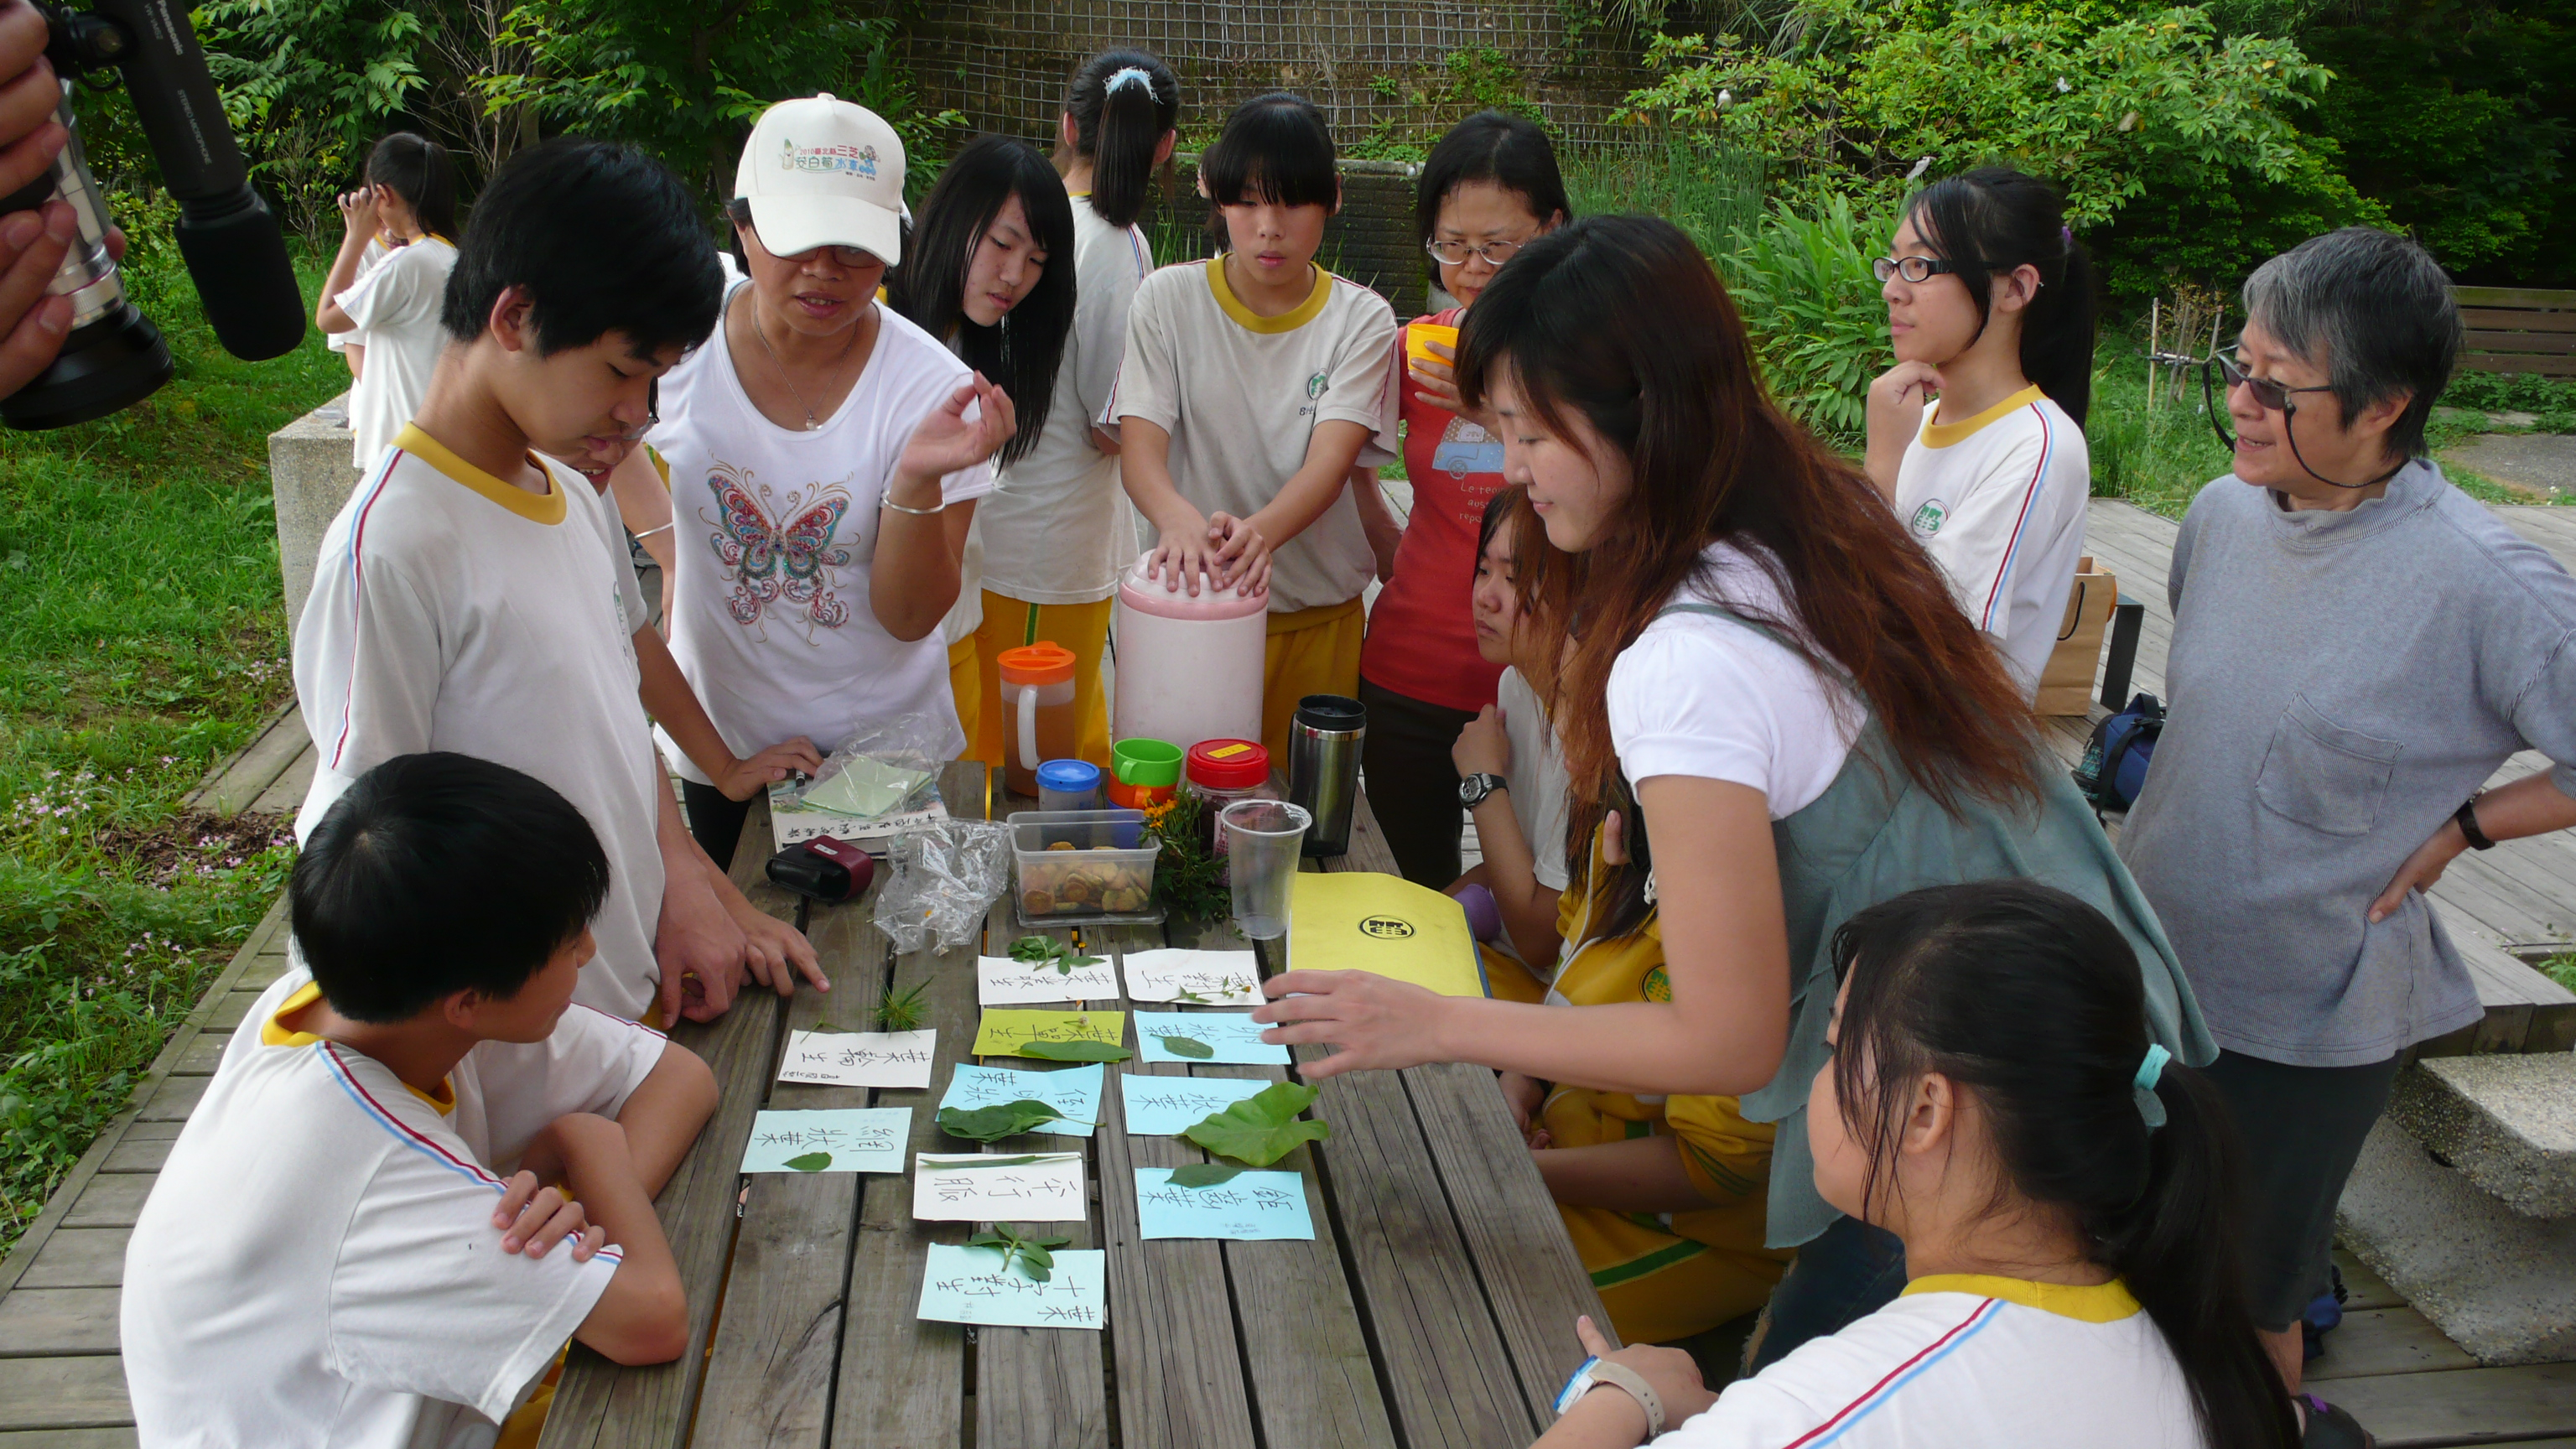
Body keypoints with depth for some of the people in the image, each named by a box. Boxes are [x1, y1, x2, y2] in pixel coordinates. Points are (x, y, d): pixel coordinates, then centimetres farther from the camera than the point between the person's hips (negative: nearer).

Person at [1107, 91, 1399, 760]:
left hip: (1318, 619, 0)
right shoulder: (1170, 298, 0)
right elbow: (1139, 448, -10)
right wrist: (1179, 517, -33)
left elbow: (1331, 462, -15)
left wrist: (1260, 530, -37)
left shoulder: (1362, 319, -1)